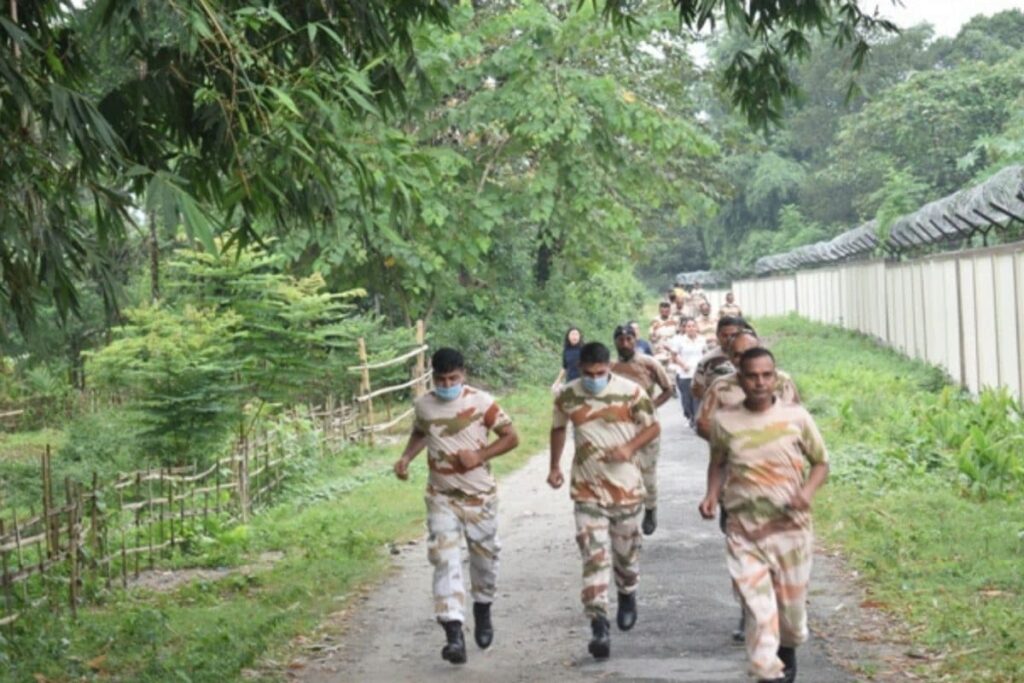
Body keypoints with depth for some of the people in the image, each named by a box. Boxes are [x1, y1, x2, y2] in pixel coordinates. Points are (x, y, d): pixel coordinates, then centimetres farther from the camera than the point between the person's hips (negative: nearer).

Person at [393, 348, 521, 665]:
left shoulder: (481, 402, -11)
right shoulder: (423, 405, -2)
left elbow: (511, 437, -6)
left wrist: (480, 455, -19)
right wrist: (406, 457, 1)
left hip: (479, 495, -1)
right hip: (442, 497, 1)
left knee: (484, 557, 14)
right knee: (446, 561, -12)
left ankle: (483, 610, 42)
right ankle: (454, 635, -18)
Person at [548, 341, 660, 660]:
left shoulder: (631, 392, -10)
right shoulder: (567, 396, -4)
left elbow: (653, 427, -2)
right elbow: (558, 429, 14)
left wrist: (630, 447, -19)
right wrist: (555, 467, 11)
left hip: (626, 487, 0)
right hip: (587, 490, 0)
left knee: (626, 552, 16)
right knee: (595, 558, -10)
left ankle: (627, 597, 46)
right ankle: (599, 626, -13)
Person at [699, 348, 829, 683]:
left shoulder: (796, 417, -5)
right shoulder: (724, 421, -3)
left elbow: (821, 462, 5)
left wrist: (808, 490, -14)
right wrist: (712, 494, -5)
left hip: (790, 526, 1)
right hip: (743, 530, -1)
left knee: (791, 603, 14)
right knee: (758, 608, -10)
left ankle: (788, 650, 46)